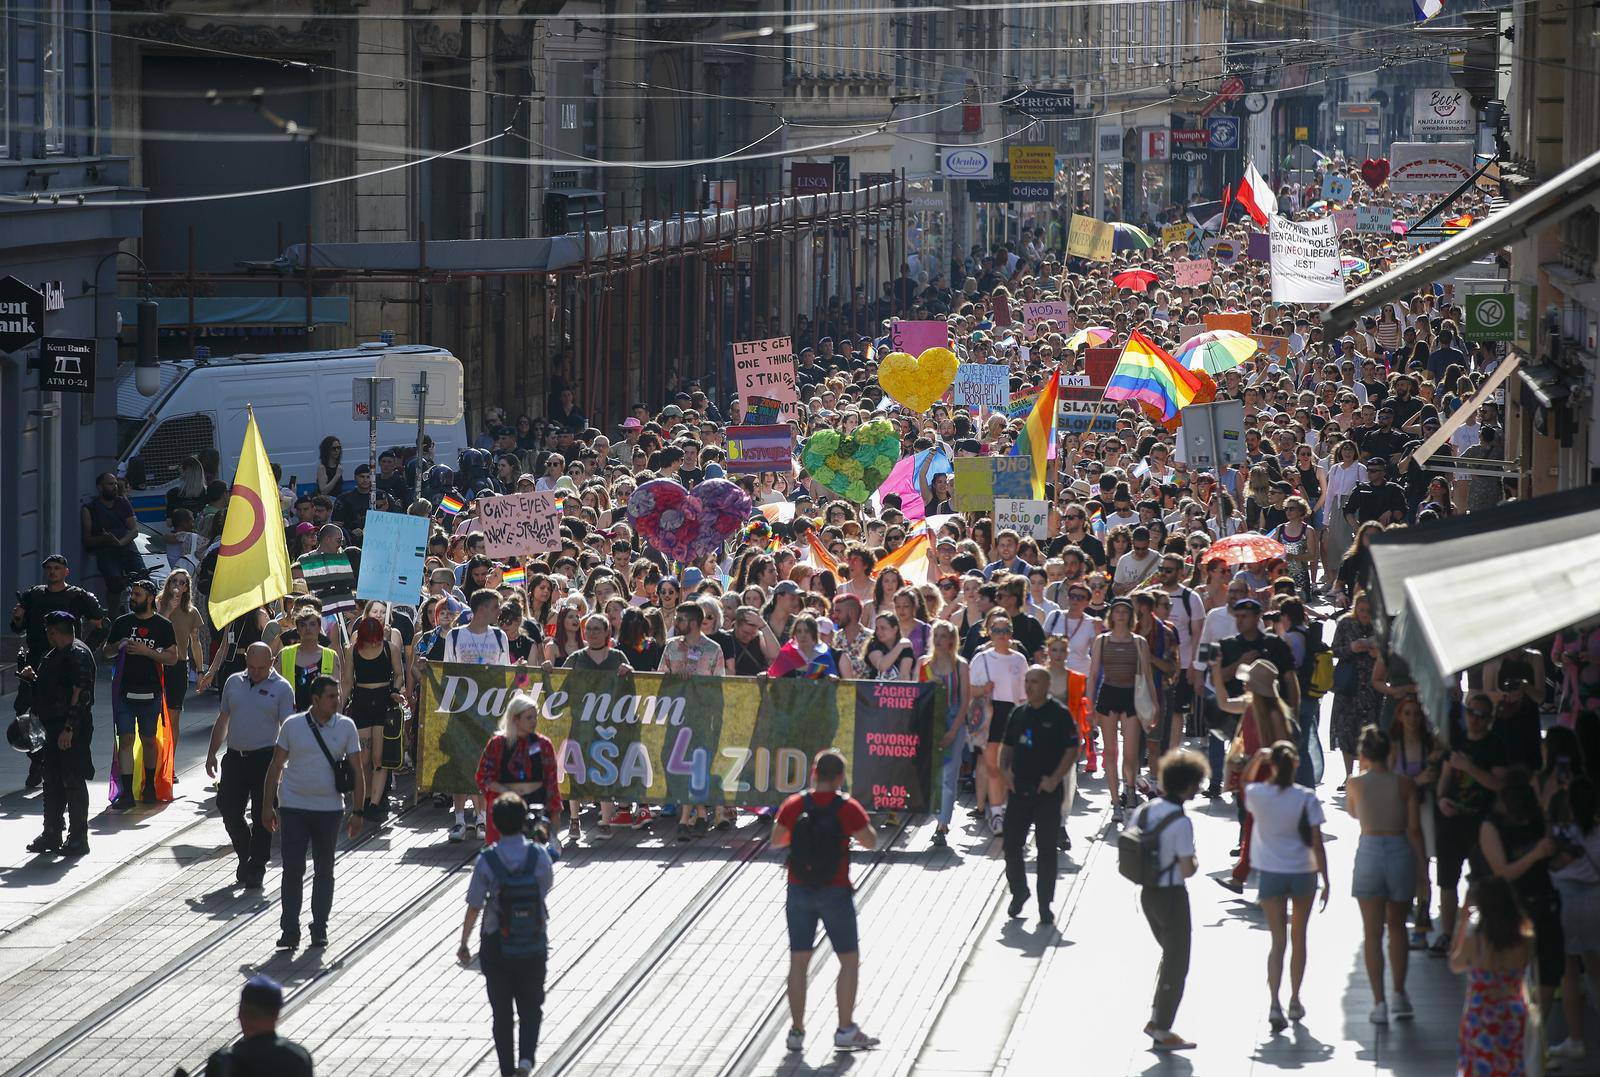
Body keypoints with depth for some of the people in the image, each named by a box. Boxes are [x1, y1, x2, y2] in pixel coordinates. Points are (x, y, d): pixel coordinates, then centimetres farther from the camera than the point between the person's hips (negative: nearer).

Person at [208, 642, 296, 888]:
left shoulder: (281, 688, -3)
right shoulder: (233, 683, 11)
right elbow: (223, 721, 18)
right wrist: (212, 754, 14)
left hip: (265, 757, -4)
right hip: (235, 756, 4)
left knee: (262, 815, -1)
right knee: (228, 809, 2)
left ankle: (256, 867, 7)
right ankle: (245, 855, 24)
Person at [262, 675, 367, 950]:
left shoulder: (346, 727, 0)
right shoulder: (292, 725, -2)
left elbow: (358, 772, 3)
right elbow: (276, 767, 5)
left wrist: (357, 812, -1)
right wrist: (268, 805, 3)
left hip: (329, 809, 1)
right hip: (293, 808, -1)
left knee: (324, 870, 9)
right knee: (292, 869, -6)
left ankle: (319, 928, 20)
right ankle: (290, 931, -2)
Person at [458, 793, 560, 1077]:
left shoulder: (487, 860, -13)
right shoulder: (540, 854, -11)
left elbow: (474, 907, -10)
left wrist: (464, 943, 4)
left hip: (496, 947, -1)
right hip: (534, 947, 1)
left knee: (501, 1011, 12)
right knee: (531, 1006, 15)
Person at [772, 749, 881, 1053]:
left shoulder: (794, 805, -4)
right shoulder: (847, 808, -11)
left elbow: (776, 841, 6)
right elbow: (871, 842, -2)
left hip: (799, 891, 3)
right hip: (835, 893, -3)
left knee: (799, 962, 9)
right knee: (850, 960, 8)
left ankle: (797, 1030, 9)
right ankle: (845, 1030, 5)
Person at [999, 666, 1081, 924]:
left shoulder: (1059, 714, -5)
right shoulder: (1018, 713, 11)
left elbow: (1072, 750, -7)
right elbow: (1007, 746, 19)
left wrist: (1054, 779, -15)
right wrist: (1004, 769, 1)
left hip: (1047, 790, -5)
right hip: (1018, 789, 5)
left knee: (1046, 848, 0)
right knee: (1011, 844, 4)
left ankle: (1045, 904, 7)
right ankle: (1018, 892, 24)